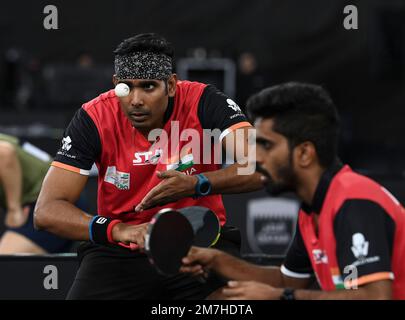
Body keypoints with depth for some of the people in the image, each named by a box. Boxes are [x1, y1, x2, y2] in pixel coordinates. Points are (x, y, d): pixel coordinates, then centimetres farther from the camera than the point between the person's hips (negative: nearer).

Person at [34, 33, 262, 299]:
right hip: (118, 251, 2)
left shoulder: (204, 103, -14)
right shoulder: (94, 119, -12)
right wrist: (117, 230, -35)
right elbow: (47, 210, -18)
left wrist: (198, 185, -40)